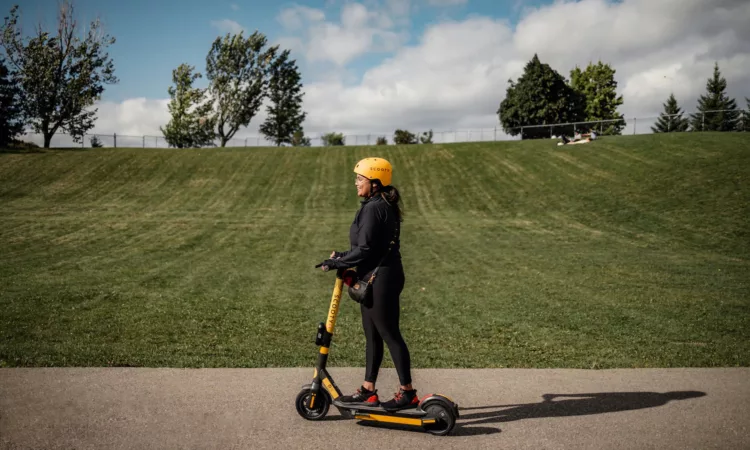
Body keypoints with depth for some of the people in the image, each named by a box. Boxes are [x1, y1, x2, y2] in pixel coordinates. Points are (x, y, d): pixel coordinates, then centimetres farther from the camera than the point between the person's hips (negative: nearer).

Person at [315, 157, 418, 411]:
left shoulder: (373, 208, -18)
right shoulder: (384, 206, 13)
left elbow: (365, 250, -21)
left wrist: (336, 263, -11)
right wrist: (343, 256, 14)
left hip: (381, 280, -10)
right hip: (378, 278, 10)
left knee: (389, 335, -2)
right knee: (372, 336, 14)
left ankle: (408, 392, 9)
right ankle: (368, 391, 23)